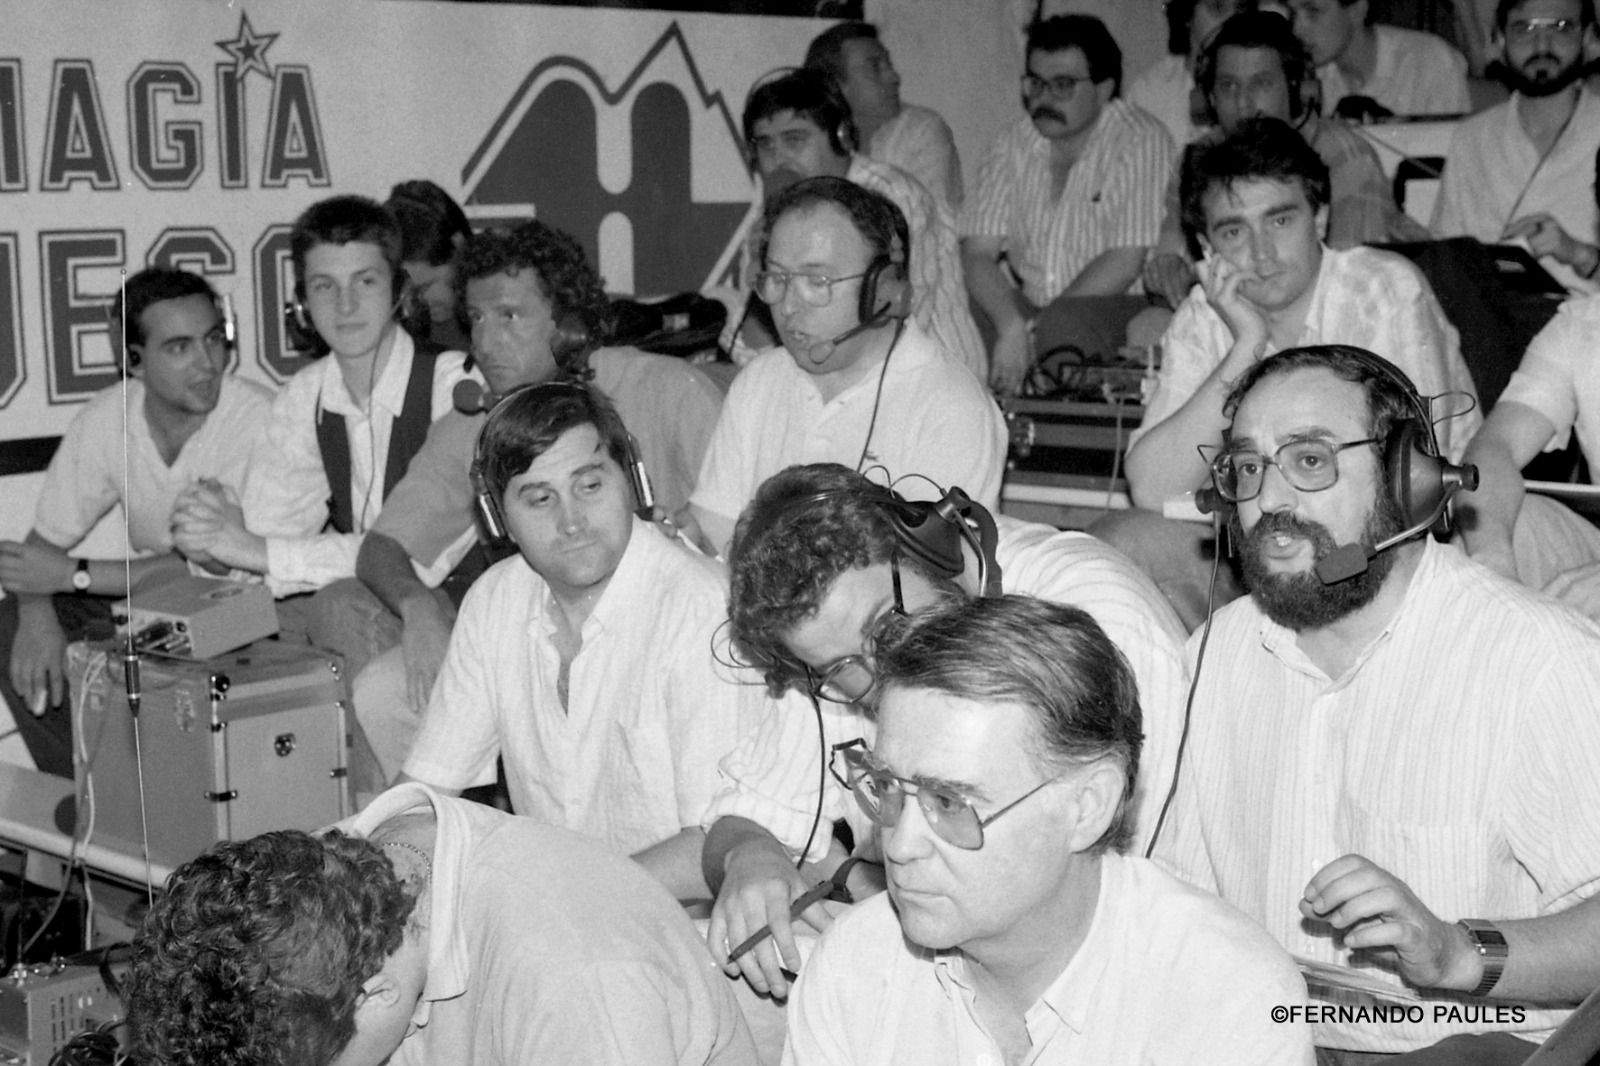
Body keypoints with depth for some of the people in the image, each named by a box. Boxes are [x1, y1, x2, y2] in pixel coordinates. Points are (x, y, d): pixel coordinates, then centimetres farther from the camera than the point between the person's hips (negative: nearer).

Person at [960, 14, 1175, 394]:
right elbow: (978, 252, -1)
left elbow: (1125, 262, -16)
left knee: (1063, 323, -36)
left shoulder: (1141, 141, -8)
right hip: (1028, 306, 5)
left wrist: (1034, 327, -20)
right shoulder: (1013, 145, 7)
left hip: (1118, 309, -5)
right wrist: (1011, 325, -21)